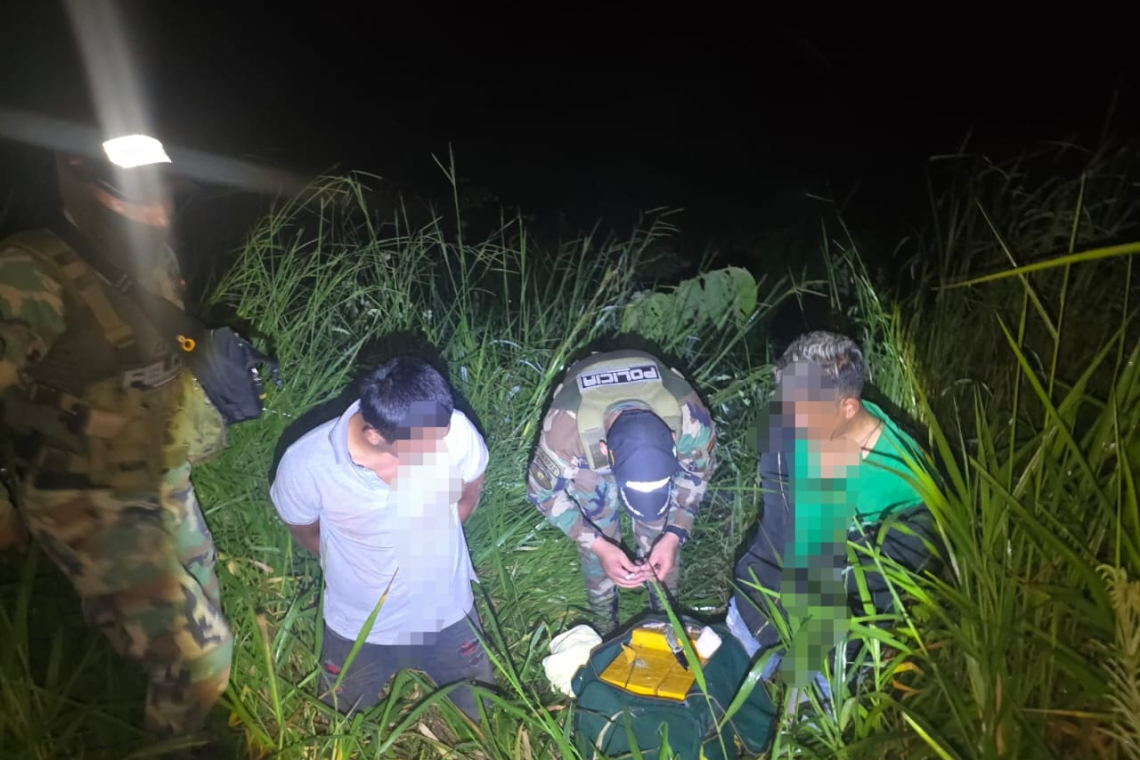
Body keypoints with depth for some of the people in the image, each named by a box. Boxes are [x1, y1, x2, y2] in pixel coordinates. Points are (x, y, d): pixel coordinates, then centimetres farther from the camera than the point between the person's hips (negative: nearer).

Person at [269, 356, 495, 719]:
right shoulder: (305, 465, -32)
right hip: (358, 627, 0)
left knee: (484, 715, 23)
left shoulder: (455, 430, -31)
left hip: (447, 612, 1)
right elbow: (306, 532, -7)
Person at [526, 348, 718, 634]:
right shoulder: (566, 425, -44)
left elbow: (699, 470, -16)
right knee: (599, 533, 1)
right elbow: (543, 491, -23)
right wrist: (599, 546, -30)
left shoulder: (688, 415, -40)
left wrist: (674, 535, -26)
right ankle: (605, 625, 29)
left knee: (661, 531, 5)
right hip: (591, 441, -1)